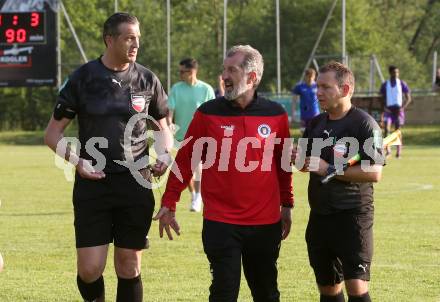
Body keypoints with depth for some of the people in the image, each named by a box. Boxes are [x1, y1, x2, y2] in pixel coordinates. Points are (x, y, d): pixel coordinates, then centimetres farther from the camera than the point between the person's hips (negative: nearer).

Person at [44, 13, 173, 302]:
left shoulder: (147, 80, 5)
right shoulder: (83, 78, -1)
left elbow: (164, 127, 19)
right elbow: (53, 133, 4)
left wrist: (164, 155, -2)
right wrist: (77, 161, -12)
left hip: (135, 184, 2)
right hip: (92, 183, -2)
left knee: (129, 268, 4)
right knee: (90, 269, -8)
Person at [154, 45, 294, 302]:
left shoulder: (276, 115, 2)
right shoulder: (208, 113, -2)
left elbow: (283, 164, 12)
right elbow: (185, 160, 3)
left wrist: (287, 206, 15)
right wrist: (169, 204, 2)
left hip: (266, 223, 2)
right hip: (220, 223, -2)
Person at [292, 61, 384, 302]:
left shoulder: (364, 124, -11)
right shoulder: (316, 124, 10)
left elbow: (374, 173, -19)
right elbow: (308, 163, 21)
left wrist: (329, 169, -19)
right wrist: (299, 159, -3)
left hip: (353, 216, -7)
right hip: (319, 216, 7)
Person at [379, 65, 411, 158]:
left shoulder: (402, 84, 2)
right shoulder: (385, 85, 6)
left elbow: (408, 99, 3)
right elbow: (383, 98, 13)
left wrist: (403, 107, -12)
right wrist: (384, 107, -6)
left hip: (398, 109, -1)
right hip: (388, 109, 1)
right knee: (386, 128, -17)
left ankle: (399, 151, 13)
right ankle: (388, 149, -17)